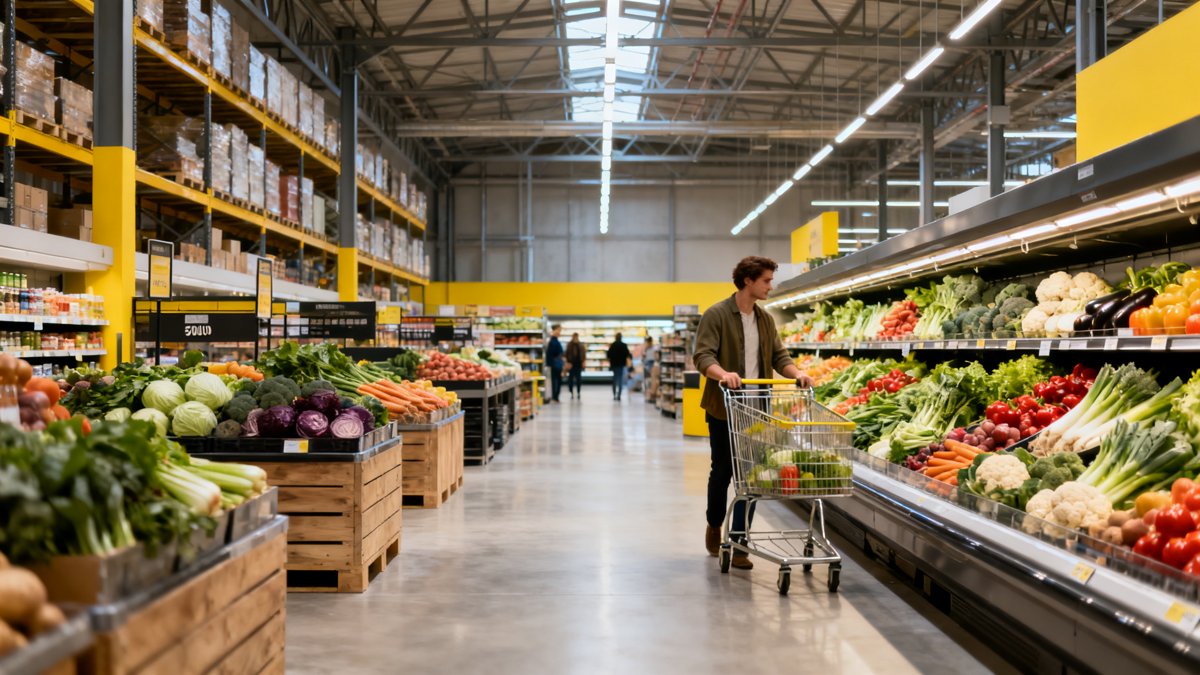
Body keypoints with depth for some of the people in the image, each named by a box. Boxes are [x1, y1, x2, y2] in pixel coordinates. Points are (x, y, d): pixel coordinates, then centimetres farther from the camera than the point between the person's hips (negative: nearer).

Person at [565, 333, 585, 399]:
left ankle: (578, 392, 12)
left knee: (578, 378, 4)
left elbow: (583, 353, 8)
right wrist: (568, 362, -12)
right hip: (572, 364, -2)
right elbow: (567, 354, -6)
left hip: (579, 364, 2)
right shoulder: (569, 345, -4)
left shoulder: (580, 345, 5)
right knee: (571, 378, -1)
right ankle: (572, 393, 8)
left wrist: (583, 362, 1)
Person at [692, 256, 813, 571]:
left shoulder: (765, 319, 11)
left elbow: (778, 355, 10)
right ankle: (714, 526, 34)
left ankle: (738, 545, 9)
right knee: (722, 472, 9)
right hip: (723, 409, -4)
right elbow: (702, 356, -16)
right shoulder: (716, 315, -8)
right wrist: (722, 373, -35)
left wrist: (797, 373, -10)